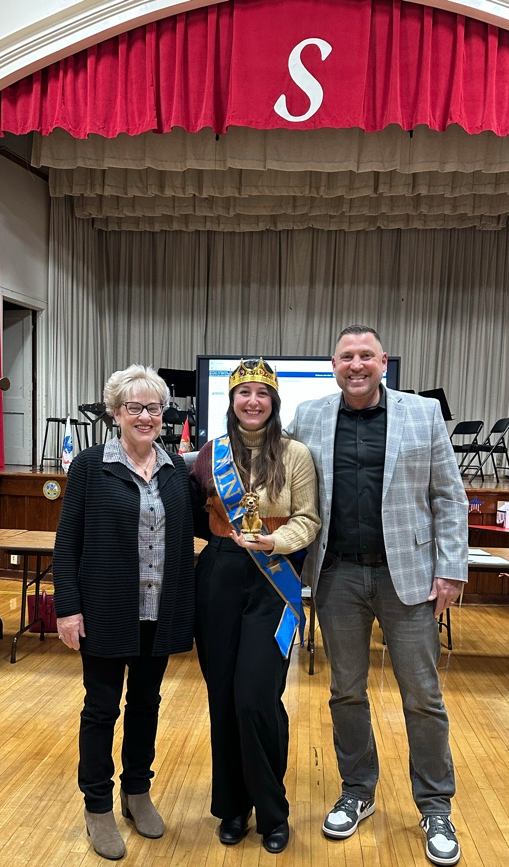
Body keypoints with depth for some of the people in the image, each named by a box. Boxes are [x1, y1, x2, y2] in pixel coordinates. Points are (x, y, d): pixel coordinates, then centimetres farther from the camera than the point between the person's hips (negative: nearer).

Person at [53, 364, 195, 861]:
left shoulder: (177, 469, 3)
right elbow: (67, 542, -6)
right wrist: (68, 607, -10)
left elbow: (186, 536, 7)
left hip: (160, 613, 4)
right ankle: (98, 806, 32)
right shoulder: (90, 466, -7)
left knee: (146, 702, 18)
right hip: (106, 611, -3)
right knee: (102, 707, 11)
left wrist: (185, 608, 4)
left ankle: (138, 792, 39)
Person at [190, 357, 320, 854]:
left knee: (256, 698, -6)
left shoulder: (295, 455, -3)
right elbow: (194, 513, 13)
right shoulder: (211, 454, 4)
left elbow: (308, 519, -4)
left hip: (273, 581, -3)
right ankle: (233, 805, 32)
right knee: (222, 695, 10)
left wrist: (276, 541, -19)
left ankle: (272, 812, 20)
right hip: (219, 577, 3)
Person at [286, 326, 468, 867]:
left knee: (422, 695, 9)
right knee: (346, 691, 15)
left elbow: (448, 498, 0)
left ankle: (435, 807, 31)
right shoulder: (308, 418, 2)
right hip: (338, 575, 2)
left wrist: (451, 571, -4)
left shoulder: (424, 413, -1)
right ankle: (357, 793, 36)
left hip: (407, 574, -1)